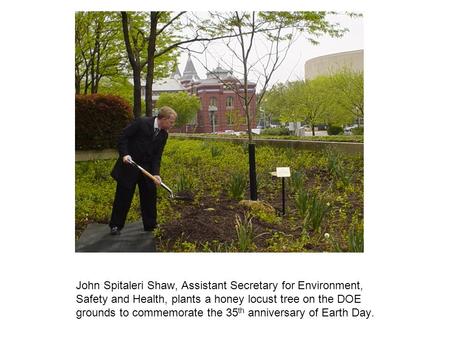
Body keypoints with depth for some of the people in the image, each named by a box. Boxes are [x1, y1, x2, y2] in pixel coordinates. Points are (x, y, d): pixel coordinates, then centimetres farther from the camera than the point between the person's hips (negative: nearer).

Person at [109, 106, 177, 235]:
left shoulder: (164, 135, 1)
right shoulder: (141, 122, -17)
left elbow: (157, 155, -1)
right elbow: (123, 137, -14)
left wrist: (155, 173, -13)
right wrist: (124, 154, -25)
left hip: (147, 167, 6)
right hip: (129, 165, -5)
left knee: (150, 195, 6)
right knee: (123, 196, 2)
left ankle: (150, 225, 19)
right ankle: (116, 225, 17)